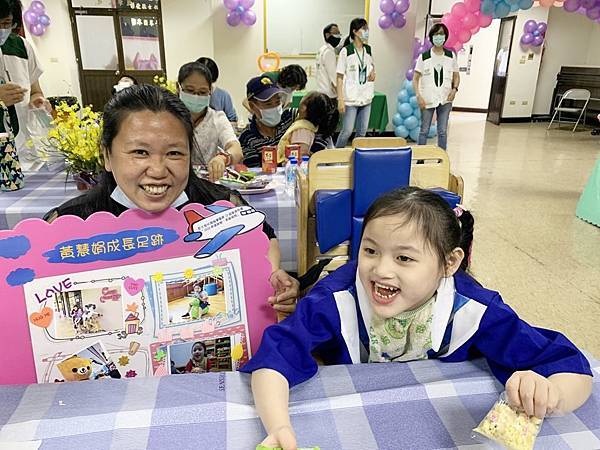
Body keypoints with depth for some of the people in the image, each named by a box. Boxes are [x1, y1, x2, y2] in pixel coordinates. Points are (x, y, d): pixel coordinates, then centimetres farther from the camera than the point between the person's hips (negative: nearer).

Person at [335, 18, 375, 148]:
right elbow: (340, 77, -7)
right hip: (351, 98, -5)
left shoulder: (368, 49, 9)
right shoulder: (346, 51, -6)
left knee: (362, 132, 8)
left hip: (366, 98, 6)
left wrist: (373, 71, 2)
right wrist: (340, 100, -14)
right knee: (347, 131, -4)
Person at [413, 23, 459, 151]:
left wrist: (454, 89, -6)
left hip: (445, 100, 2)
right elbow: (415, 78, -2)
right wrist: (418, 96, -14)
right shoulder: (424, 57, -3)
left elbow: (456, 76, 12)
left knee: (443, 132, 6)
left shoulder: (451, 56, 4)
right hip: (427, 99, -2)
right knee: (424, 131, 5)